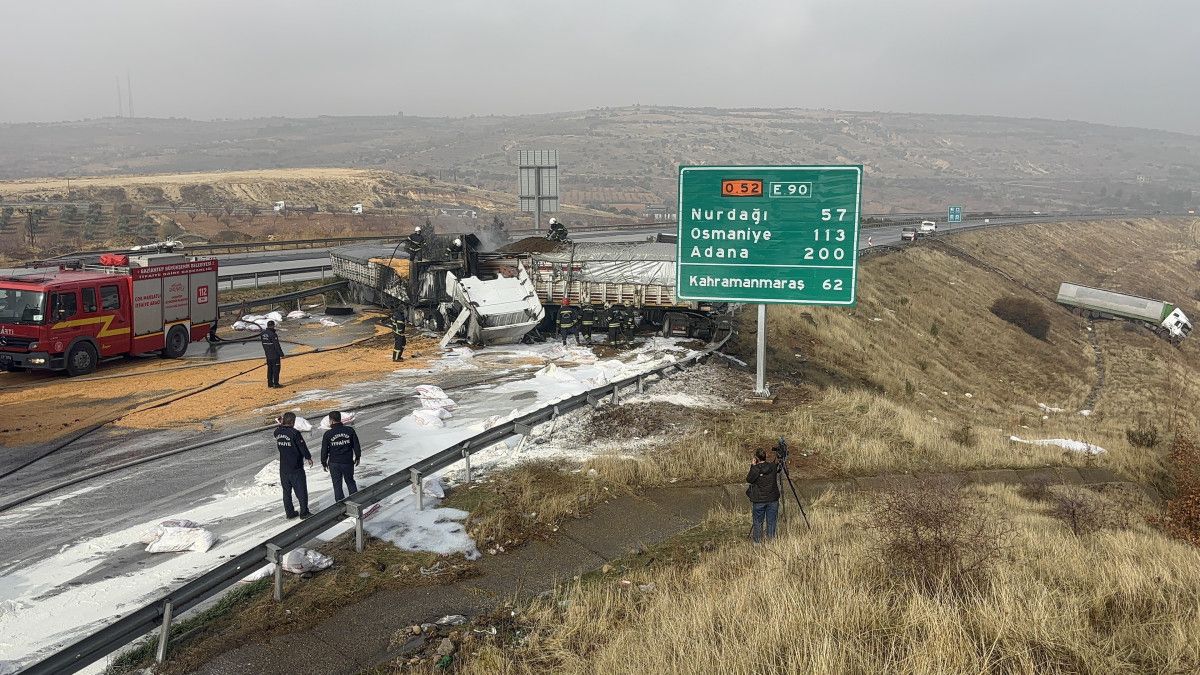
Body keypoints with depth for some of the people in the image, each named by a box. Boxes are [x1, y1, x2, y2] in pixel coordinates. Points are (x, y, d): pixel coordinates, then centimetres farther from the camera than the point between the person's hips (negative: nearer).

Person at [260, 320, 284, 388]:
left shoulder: (263, 334, 3)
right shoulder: (273, 335, -21)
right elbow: (277, 346, -20)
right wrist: (281, 354, -13)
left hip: (268, 355, 7)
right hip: (275, 355, -7)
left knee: (270, 369, 15)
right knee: (276, 369, 0)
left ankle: (270, 383, 20)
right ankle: (276, 384, 1)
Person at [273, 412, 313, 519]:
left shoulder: (277, 432, -2)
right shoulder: (294, 433, -19)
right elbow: (303, 447, -14)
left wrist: (281, 424, 10)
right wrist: (308, 458, 1)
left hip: (283, 468, 6)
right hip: (296, 467, -6)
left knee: (286, 490, 15)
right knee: (301, 490, 5)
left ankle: (289, 512, 20)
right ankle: (304, 512, 10)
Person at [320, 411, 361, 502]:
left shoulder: (328, 434, -11)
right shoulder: (350, 431, -7)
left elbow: (324, 450, -4)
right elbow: (356, 445, 0)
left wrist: (324, 463, 10)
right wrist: (357, 457, 15)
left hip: (334, 464, -2)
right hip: (348, 462, 2)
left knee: (337, 485, 10)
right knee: (350, 482, 19)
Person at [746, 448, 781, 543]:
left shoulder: (755, 469, -15)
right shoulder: (773, 467, -6)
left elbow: (748, 479, 0)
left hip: (759, 500, -3)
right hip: (772, 499, 3)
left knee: (758, 522, 9)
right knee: (771, 522, 12)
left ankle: (757, 542, 14)